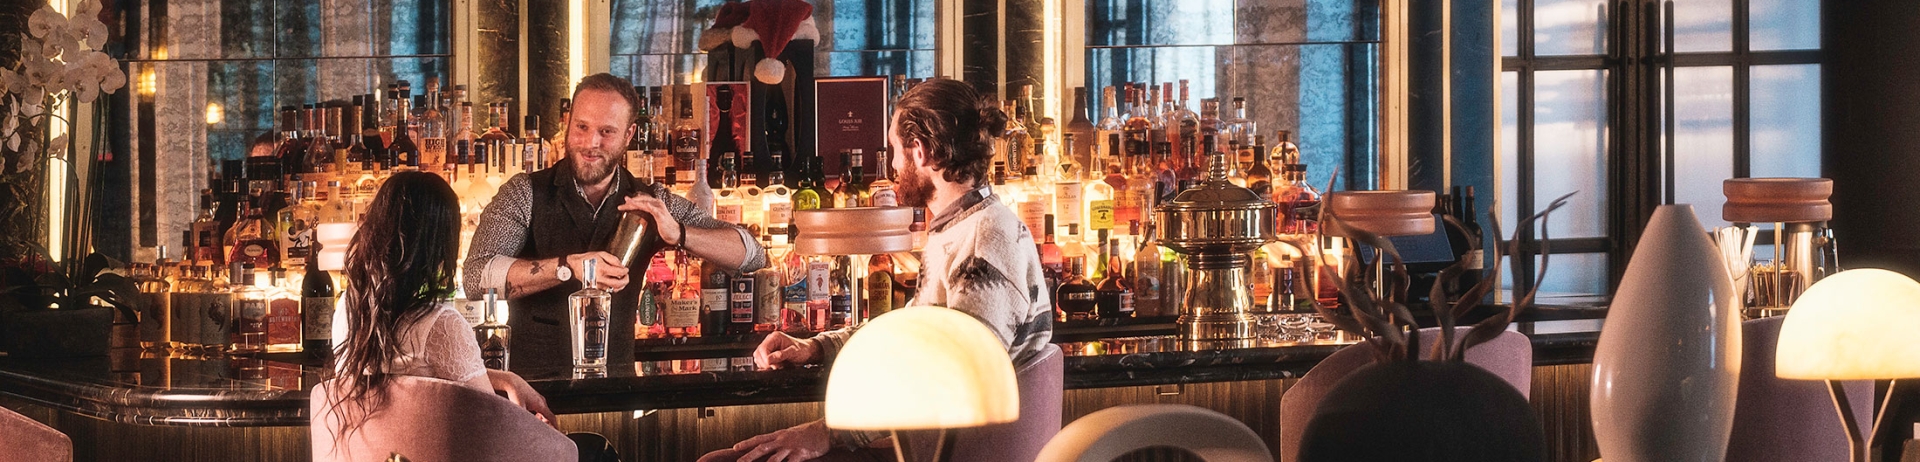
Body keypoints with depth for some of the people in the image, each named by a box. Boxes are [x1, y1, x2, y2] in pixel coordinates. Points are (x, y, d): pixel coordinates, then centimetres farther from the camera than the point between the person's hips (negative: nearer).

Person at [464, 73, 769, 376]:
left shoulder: (651, 202, 6)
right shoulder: (525, 194, -2)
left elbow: (751, 255, 2)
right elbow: (476, 277, -16)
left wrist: (678, 234, -16)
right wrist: (568, 267, -26)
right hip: (532, 383, -3)